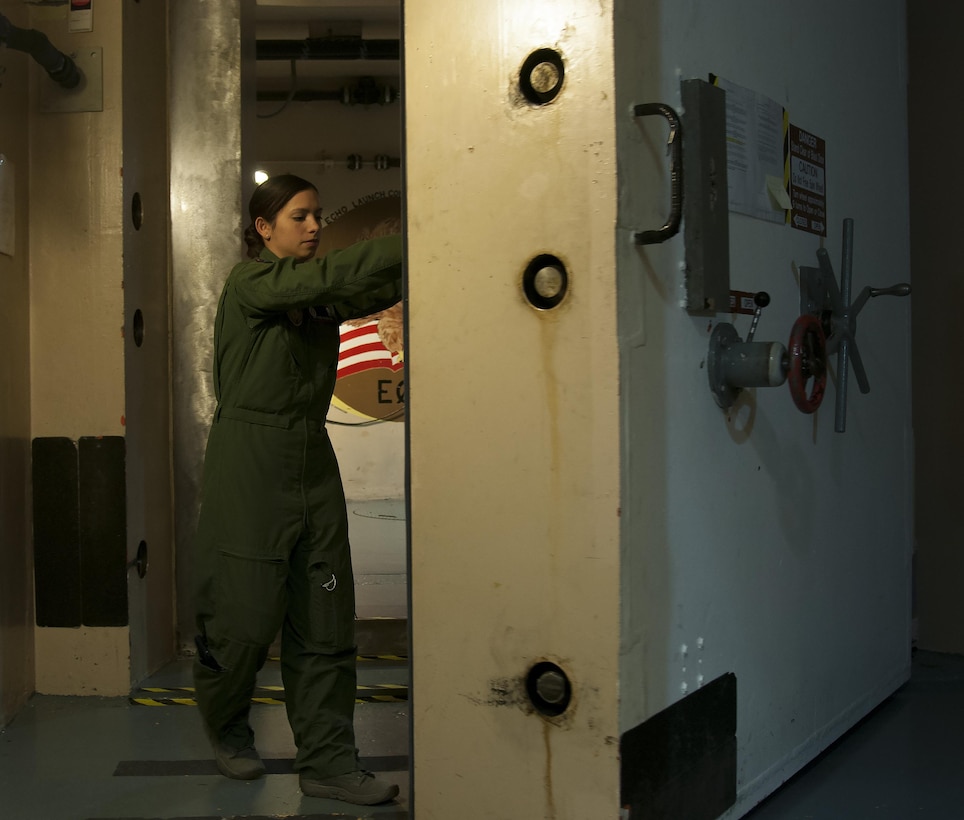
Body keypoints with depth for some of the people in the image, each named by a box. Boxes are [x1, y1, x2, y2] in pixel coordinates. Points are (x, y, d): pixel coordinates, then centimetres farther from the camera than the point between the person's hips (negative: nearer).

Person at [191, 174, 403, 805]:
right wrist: (405, 247, -27)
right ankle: (227, 728, 29)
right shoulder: (251, 282, -6)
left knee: (325, 619, 4)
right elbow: (329, 276, -22)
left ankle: (327, 761, 11)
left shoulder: (319, 298, 14)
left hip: (313, 463, 7)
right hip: (251, 463, -6)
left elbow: (377, 288, -2)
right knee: (246, 615, 1)